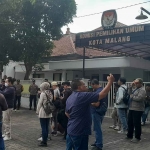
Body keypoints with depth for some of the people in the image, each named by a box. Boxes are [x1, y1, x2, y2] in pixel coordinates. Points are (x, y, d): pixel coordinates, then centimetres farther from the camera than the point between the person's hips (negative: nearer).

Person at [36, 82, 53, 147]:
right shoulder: (50, 94, 8)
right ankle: (45, 140, 17)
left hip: (43, 113, -7)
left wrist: (37, 111, 3)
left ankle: (44, 142, 3)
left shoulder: (43, 94, -12)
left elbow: (40, 103, -9)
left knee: (43, 127, -2)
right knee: (47, 127, 10)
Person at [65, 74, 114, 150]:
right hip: (79, 131, -9)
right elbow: (102, 94, -22)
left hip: (70, 130, 9)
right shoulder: (83, 96, -19)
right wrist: (110, 81, -13)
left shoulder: (70, 98, 9)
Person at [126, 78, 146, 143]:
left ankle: (137, 137, 8)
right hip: (131, 108, 10)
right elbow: (130, 94, 20)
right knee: (130, 122, 15)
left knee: (136, 123, -3)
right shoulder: (136, 89, 20)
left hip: (137, 110, -10)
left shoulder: (142, 90, -11)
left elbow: (139, 98, -24)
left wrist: (132, 97, -12)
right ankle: (129, 135, 28)